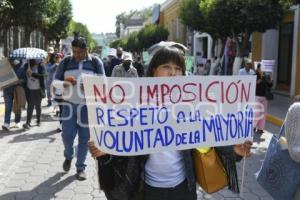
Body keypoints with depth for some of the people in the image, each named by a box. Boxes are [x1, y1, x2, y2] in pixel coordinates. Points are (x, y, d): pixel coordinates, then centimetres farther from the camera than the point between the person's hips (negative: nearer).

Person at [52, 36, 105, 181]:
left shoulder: (96, 62, -1)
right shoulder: (66, 62, 2)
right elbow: (55, 81, 5)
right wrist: (64, 83, -18)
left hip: (88, 106, -1)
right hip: (69, 105, 1)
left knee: (84, 137, 3)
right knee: (67, 135, -3)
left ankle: (81, 167, 19)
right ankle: (68, 156, 30)